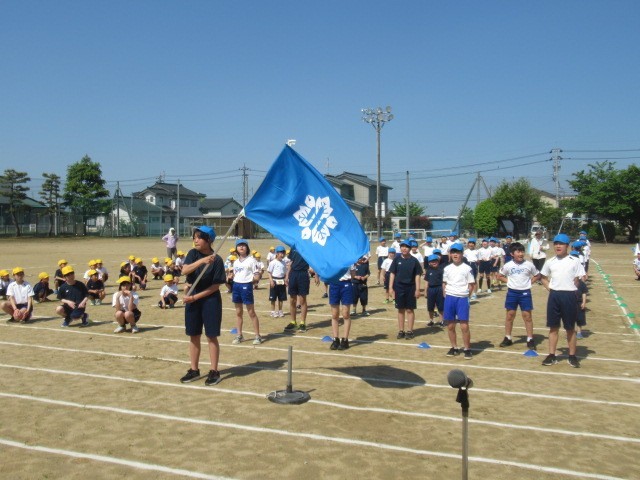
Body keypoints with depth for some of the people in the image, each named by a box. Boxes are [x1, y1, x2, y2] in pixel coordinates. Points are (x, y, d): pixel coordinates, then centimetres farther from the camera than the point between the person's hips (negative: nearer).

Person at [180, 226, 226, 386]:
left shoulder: (216, 260, -12)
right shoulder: (193, 253, 0)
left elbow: (216, 285, -12)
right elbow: (184, 270, -18)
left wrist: (196, 297, -16)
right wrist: (201, 261, -33)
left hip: (210, 300, -4)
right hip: (192, 298, 4)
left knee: (211, 336, 1)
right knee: (193, 336, 11)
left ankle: (214, 372, 11)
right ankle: (194, 370, 23)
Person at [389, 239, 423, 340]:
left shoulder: (414, 260, -3)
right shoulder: (397, 259, 1)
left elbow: (417, 275, -2)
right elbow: (392, 273, 3)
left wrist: (417, 289, -7)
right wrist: (391, 287, -3)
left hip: (410, 288, -2)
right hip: (399, 287, 2)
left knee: (410, 310, 5)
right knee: (401, 309, 10)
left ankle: (410, 331, 14)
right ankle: (401, 331, 18)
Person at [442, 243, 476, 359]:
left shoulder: (467, 268, -2)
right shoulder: (447, 268, 7)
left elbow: (471, 285, 1)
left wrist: (465, 296, -4)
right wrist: (446, 295, 5)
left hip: (462, 299, -3)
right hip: (449, 298, 4)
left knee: (464, 326, -6)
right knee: (450, 326, 8)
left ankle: (467, 349, 7)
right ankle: (454, 348, 22)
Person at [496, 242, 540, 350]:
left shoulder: (529, 265, -5)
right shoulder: (508, 265, -4)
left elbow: (537, 276, 9)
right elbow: (499, 276, 9)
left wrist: (529, 281, -4)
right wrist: (508, 281, -3)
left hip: (525, 293, -1)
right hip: (512, 292, 1)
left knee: (527, 316, 1)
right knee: (510, 315, 8)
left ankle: (530, 339, 9)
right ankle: (507, 338, 19)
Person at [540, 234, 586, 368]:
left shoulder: (574, 261, -3)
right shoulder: (550, 262, 6)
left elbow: (577, 280, 1)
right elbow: (544, 278, 18)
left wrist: (569, 291, -3)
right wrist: (550, 289, 5)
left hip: (569, 296, -3)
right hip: (554, 296, 3)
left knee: (570, 328, 7)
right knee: (553, 327, 8)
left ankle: (572, 356, 17)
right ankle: (552, 356, 14)